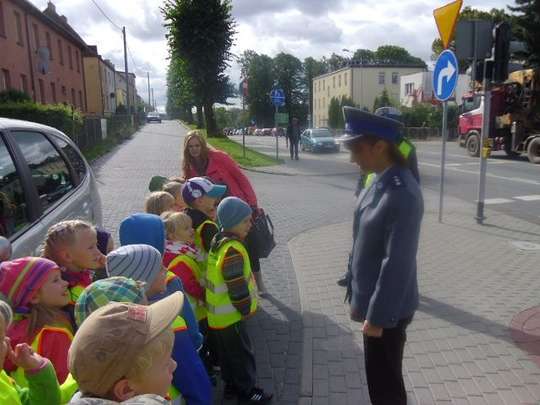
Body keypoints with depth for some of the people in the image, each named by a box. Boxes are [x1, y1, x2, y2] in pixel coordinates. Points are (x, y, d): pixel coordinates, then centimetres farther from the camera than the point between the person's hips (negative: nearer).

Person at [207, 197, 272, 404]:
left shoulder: (219, 241, 3)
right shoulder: (232, 250, -28)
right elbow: (237, 287, -27)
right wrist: (246, 309, -11)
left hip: (218, 313, 9)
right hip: (230, 315, -9)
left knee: (228, 352, 23)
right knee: (242, 353, 8)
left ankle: (231, 384, 38)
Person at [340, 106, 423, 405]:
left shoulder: (403, 193, -27)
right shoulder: (380, 182, 2)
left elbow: (398, 263, -26)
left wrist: (378, 316, -19)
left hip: (387, 308, -8)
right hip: (372, 301, 8)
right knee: (378, 376, 25)